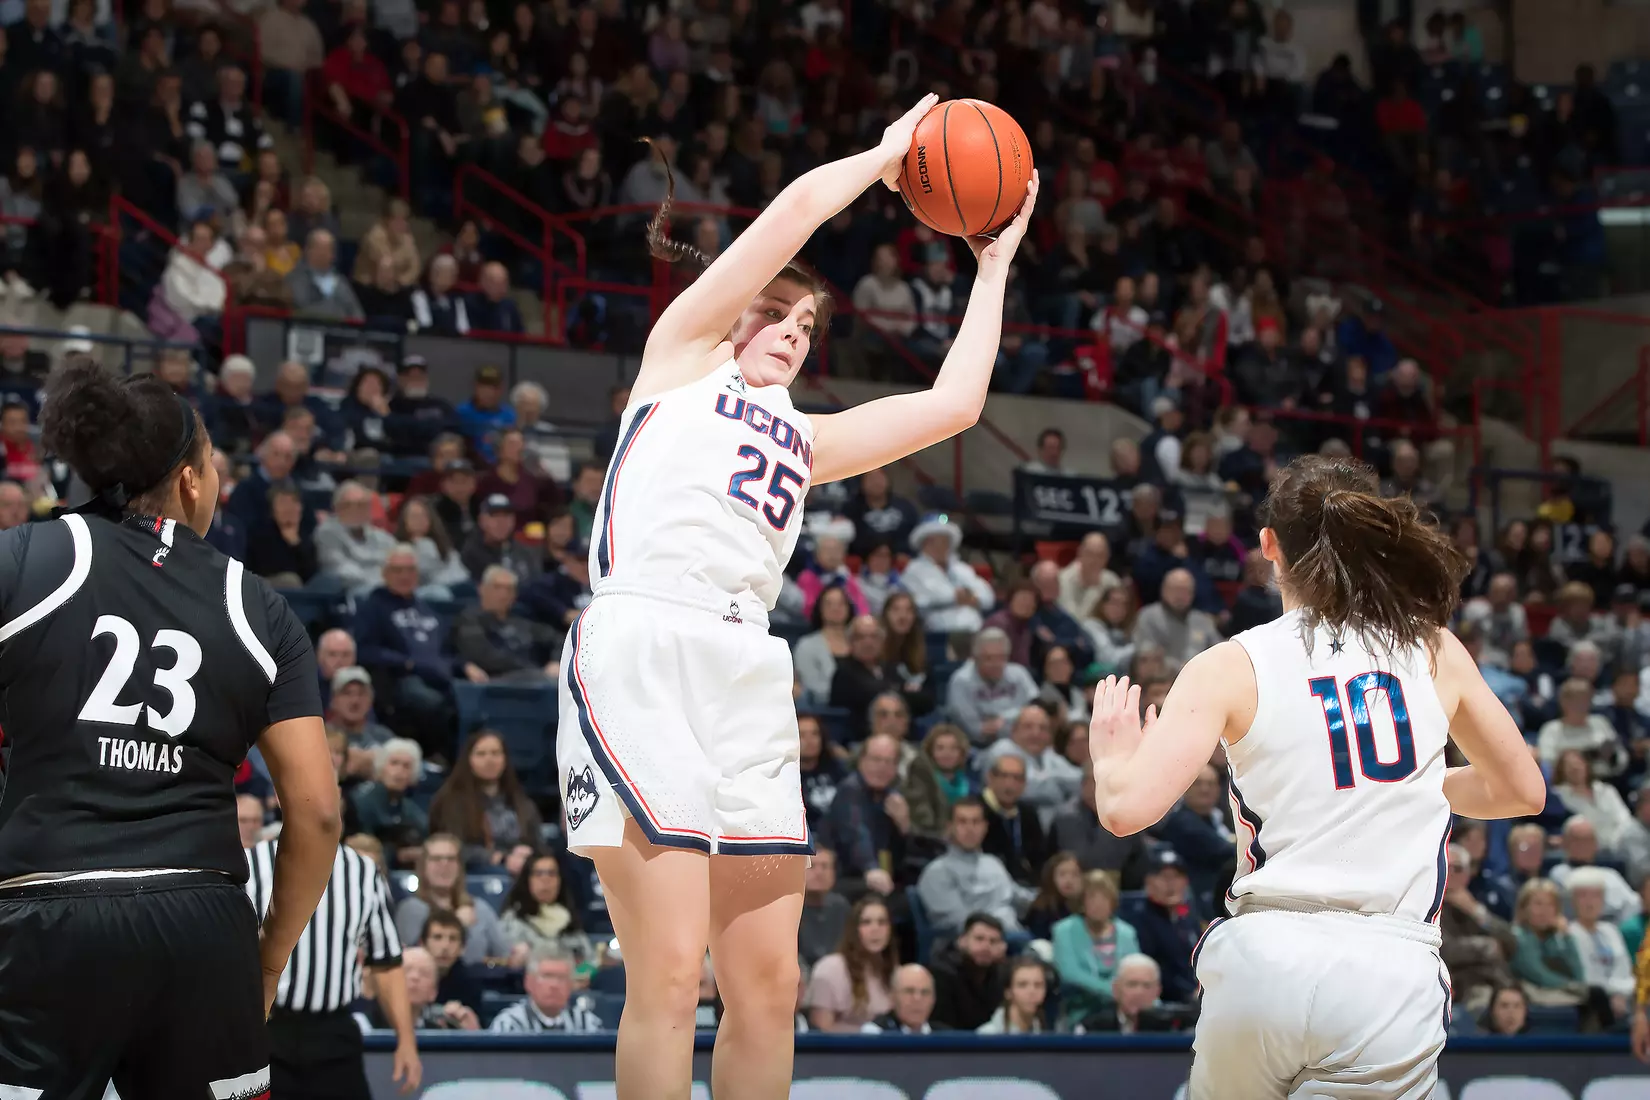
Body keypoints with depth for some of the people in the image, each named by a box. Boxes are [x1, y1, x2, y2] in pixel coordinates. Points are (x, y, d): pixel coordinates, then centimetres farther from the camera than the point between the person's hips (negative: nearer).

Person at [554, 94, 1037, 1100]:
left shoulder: (807, 439, 31)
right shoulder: (683, 353, 16)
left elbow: (953, 405, 25)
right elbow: (799, 204, 9)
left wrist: (995, 265, 33)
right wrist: (886, 156, 24)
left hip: (749, 674, 6)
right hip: (641, 650, -6)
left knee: (768, 984, 2)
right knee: (670, 977, -13)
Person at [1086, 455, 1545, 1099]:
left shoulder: (1231, 667, 2)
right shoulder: (1436, 651, 10)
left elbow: (1126, 808, -8)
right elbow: (1522, 790, 22)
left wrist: (1111, 756, 15)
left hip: (1261, 959, 0)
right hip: (1393, 977, 0)